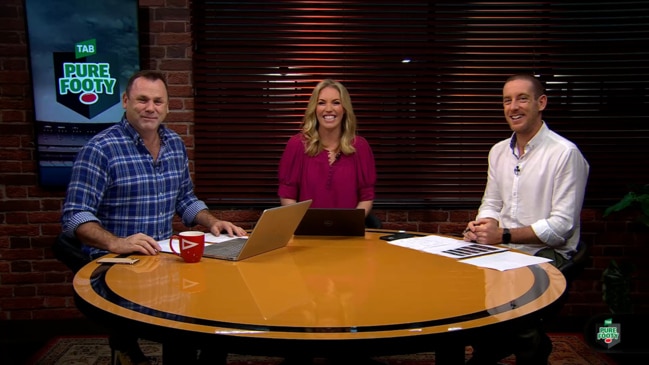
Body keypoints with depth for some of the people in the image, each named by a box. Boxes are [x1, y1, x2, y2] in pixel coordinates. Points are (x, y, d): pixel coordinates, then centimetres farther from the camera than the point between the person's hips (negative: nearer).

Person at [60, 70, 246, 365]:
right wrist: (116, 244, -32)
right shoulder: (100, 149, -11)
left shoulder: (175, 144, 9)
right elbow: (75, 216, -15)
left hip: (164, 257, 6)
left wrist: (213, 222, 1)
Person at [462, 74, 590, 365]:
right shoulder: (498, 152, 13)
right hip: (504, 251, 6)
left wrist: (503, 235, -19)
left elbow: (561, 226, -14)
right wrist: (483, 226, -6)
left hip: (546, 254, -6)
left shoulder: (565, 153, -10)